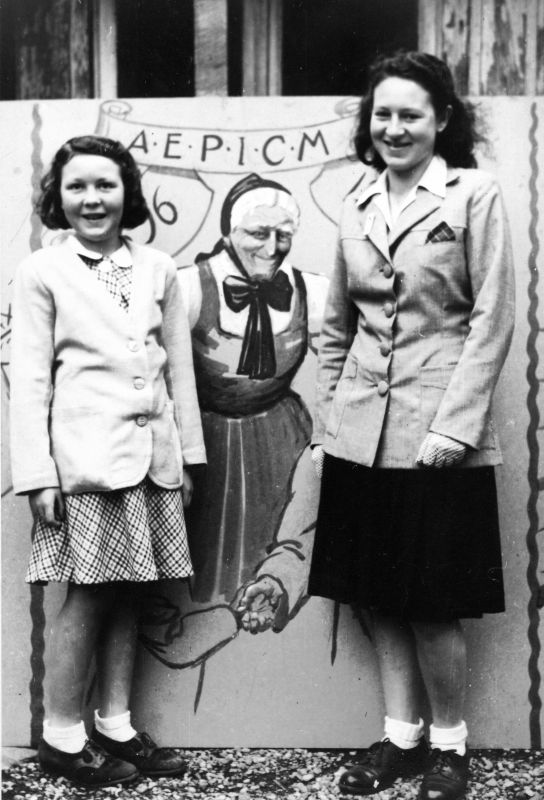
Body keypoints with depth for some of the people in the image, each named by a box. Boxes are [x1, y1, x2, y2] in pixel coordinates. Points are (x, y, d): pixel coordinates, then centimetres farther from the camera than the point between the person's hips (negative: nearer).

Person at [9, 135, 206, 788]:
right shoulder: (42, 273, 0)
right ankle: (62, 737, 14)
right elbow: (30, 380, -3)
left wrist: (188, 454, 10)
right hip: (85, 456, -4)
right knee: (88, 595, 0)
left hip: (151, 456, 4)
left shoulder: (157, 269, 10)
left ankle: (115, 727, 23)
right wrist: (36, 475, -9)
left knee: (128, 592, 10)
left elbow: (179, 369, 11)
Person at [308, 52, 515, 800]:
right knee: (380, 598, 11)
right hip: (361, 431, 5)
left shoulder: (475, 193, -4)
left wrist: (452, 425, -15)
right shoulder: (357, 206, 11)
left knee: (432, 604, 1)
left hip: (436, 432, -5)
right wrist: (324, 422, 11)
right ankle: (400, 735, 26)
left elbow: (492, 319, -9)